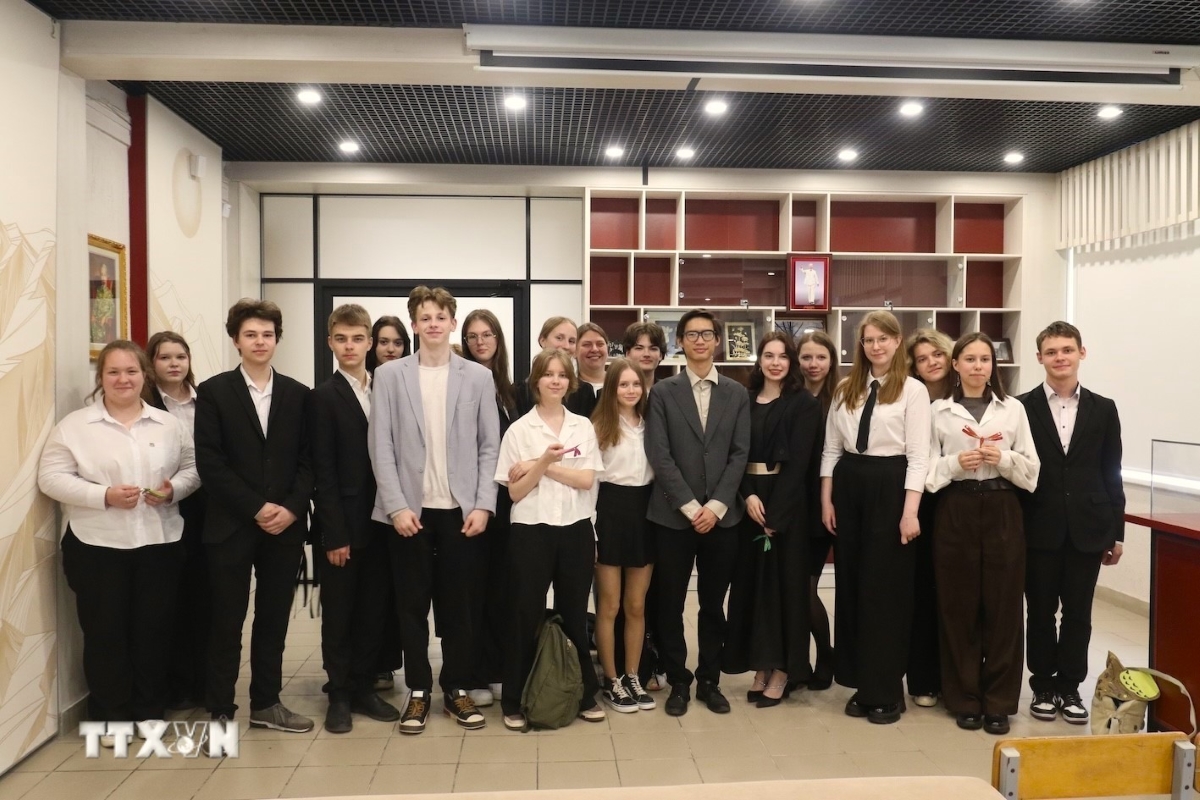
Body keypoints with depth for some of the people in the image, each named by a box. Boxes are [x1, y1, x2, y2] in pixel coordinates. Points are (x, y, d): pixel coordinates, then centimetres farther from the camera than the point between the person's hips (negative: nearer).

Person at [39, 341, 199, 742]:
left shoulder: (168, 424, 7)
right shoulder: (74, 425, -1)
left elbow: (192, 468, 8)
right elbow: (51, 478, -6)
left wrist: (174, 489, -13)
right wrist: (104, 495, -18)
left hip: (159, 543, 2)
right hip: (97, 545, -2)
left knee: (153, 629, 10)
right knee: (105, 633, 6)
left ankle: (151, 710, 25)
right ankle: (111, 715, 21)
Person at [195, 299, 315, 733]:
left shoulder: (298, 394, 8)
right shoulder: (213, 391, 0)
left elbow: (308, 460, 4)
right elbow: (210, 463, -7)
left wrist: (291, 508, -10)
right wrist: (256, 508, -13)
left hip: (285, 526, 3)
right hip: (231, 526, -2)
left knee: (274, 620, 11)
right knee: (226, 622, 4)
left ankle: (266, 703, 24)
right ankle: (220, 711, 17)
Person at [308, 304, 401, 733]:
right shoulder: (323, 397, -6)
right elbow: (323, 472, -10)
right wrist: (335, 534, -14)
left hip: (379, 521, 4)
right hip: (341, 526, -4)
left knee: (373, 610, 11)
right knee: (338, 614, 7)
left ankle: (364, 687, 25)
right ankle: (340, 695, 21)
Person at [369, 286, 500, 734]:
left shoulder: (478, 377, 5)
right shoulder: (389, 376, 3)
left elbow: (490, 446, 3)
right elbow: (381, 447, -1)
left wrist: (483, 505, -6)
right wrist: (397, 505, -9)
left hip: (462, 509, 0)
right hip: (410, 509, 0)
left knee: (461, 604, 7)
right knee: (412, 605, 8)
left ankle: (457, 690, 22)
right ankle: (418, 692, 22)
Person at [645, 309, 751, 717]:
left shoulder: (737, 393, 8)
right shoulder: (662, 392, 1)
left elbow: (740, 454, 2)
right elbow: (660, 456, -6)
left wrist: (715, 506, -9)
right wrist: (690, 506, -12)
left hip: (722, 515, 2)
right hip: (673, 515, -1)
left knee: (714, 605, 11)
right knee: (670, 604, 6)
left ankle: (709, 681, 25)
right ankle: (679, 682, 21)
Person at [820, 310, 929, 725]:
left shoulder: (913, 390, -4)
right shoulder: (845, 389, 10)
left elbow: (918, 455, -8)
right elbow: (831, 448, 10)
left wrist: (910, 512, -15)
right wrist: (826, 500, 4)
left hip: (889, 488, -5)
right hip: (849, 487, 5)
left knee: (886, 589, 2)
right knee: (852, 586, 9)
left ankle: (886, 691, 16)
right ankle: (861, 684, 22)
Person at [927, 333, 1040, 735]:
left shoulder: (1013, 408, 6)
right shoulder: (939, 411, 3)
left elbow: (1031, 469, 6)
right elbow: (928, 470, 2)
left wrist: (1004, 458, -12)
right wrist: (956, 463, -15)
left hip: (1001, 512, 1)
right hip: (956, 513, -1)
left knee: (1002, 606, 3)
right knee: (959, 607, 4)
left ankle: (998, 701, 16)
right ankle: (965, 699, 17)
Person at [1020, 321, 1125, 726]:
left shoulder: (1103, 409, 6)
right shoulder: (1022, 407, -2)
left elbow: (1111, 474, 6)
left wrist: (1116, 531, 4)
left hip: (1087, 529, 2)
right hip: (1039, 529, -2)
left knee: (1078, 612, 9)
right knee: (1041, 611, 8)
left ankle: (1070, 687, 23)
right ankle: (1043, 686, 22)